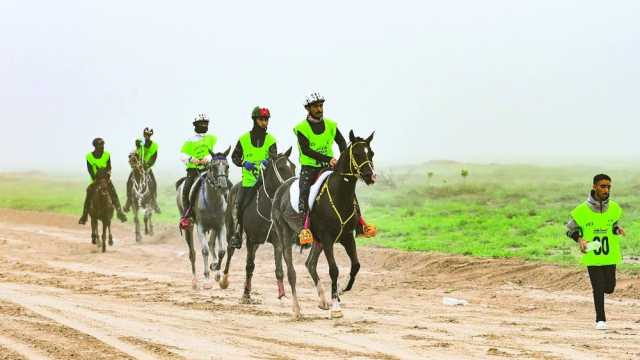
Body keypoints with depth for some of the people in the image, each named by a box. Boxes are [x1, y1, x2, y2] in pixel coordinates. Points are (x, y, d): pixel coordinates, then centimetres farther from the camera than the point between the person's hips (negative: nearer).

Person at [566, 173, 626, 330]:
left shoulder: (614, 208, -2)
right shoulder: (582, 210, -11)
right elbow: (570, 229, 0)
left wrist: (618, 229, -6)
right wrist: (579, 239, -17)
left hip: (610, 255, 3)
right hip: (592, 255, -3)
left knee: (609, 287, 6)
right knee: (598, 288, -3)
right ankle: (600, 319, 13)